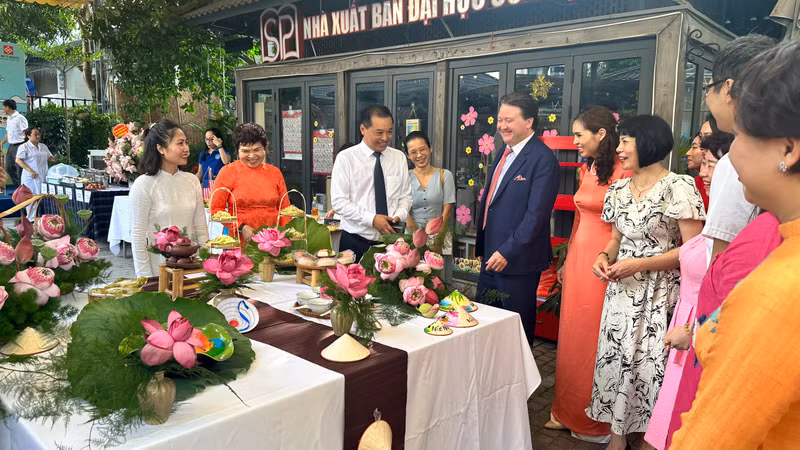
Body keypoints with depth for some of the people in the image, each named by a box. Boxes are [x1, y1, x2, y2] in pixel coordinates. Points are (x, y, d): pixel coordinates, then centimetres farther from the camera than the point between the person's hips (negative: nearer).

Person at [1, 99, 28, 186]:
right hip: (11, 146, 9)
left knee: (20, 169, -5)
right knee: (9, 168, 12)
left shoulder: (20, 118, -12)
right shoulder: (9, 118, 14)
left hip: (19, 146, -9)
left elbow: (26, 134, -16)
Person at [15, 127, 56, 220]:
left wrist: (52, 159, -4)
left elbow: (49, 157, 22)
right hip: (31, 178, -6)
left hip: (43, 177, 6)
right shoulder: (24, 147, -4)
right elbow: (18, 160, -11)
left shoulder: (43, 146, 16)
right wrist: (30, 170, -21)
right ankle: (31, 219, 3)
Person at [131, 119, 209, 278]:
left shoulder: (192, 180, 1)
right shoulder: (144, 184, -12)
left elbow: (201, 229, 5)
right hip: (159, 270, -4)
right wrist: (146, 280, -11)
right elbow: (138, 236, -10)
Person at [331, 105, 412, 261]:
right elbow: (339, 202, -10)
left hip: (391, 240, 3)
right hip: (355, 242, -3)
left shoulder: (399, 157, 6)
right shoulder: (345, 158, -6)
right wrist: (372, 219, -20)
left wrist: (399, 216, -11)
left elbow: (405, 196, 9)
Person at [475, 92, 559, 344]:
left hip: (518, 261, -8)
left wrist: (507, 252, -20)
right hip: (492, 257, 8)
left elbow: (537, 214, -20)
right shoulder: (504, 153, 13)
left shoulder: (543, 159, -14)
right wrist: (481, 248, 16)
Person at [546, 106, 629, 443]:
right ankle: (569, 412, 31)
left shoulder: (621, 173, -14)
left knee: (594, 340, 4)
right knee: (571, 336, 14)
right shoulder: (587, 169, 11)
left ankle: (596, 421, 24)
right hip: (578, 258, 8)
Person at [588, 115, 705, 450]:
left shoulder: (679, 187, -12)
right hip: (622, 292, 6)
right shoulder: (618, 189, 8)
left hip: (659, 296, -6)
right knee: (616, 362, 10)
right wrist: (605, 256, -5)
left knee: (651, 367, -1)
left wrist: (639, 264, -20)